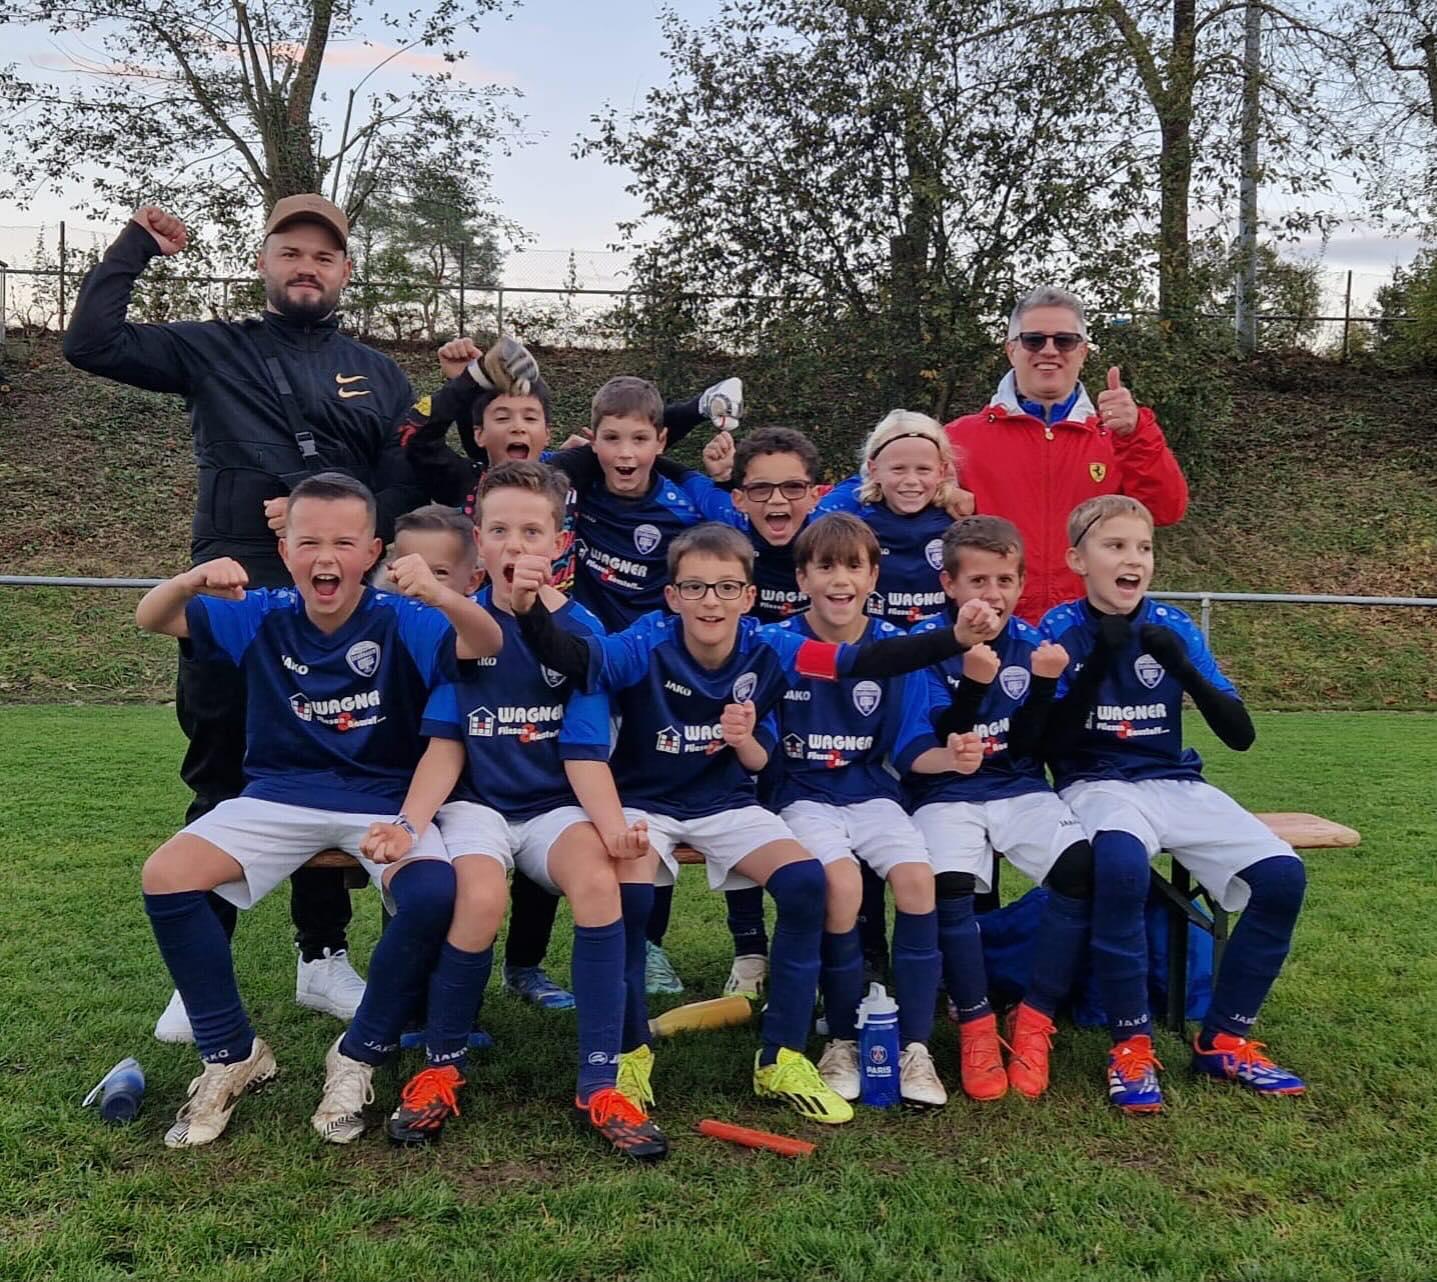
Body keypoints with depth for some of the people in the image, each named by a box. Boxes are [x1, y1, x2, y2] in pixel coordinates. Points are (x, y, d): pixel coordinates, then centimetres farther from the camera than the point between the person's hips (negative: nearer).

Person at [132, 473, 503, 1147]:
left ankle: (359, 1055, -5)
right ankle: (231, 1054, 0)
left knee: (434, 895, -32)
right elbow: (150, 620, -2)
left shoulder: (401, 621, -12)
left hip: (385, 801, -3)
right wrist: (192, 579, -27)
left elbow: (487, 646, -28)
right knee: (165, 875, -19)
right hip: (279, 797, 3)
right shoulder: (262, 616, -1)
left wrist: (443, 596, -51)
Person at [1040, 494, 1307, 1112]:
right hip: (1097, 783, -4)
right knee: (1121, 860, -38)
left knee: (1282, 874, -19)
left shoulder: (1172, 625, 6)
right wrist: (1099, 661, -21)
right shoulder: (1061, 628, -2)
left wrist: (1183, 667, -16)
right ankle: (1131, 1045, -21)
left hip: (1176, 782, 4)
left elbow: (1240, 734, 0)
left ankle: (1223, 1039, -1)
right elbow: (1055, 744, -11)